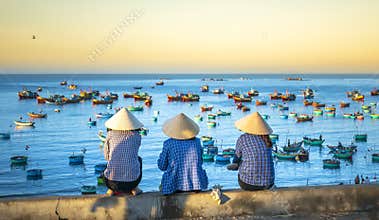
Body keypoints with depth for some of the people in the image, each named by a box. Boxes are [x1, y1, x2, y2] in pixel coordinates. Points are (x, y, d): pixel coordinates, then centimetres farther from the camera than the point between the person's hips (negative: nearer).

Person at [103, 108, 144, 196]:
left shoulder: (111, 134, 0)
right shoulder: (136, 136, 0)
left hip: (112, 181, 1)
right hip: (132, 181, -1)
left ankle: (112, 189, 18)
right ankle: (134, 188, 20)